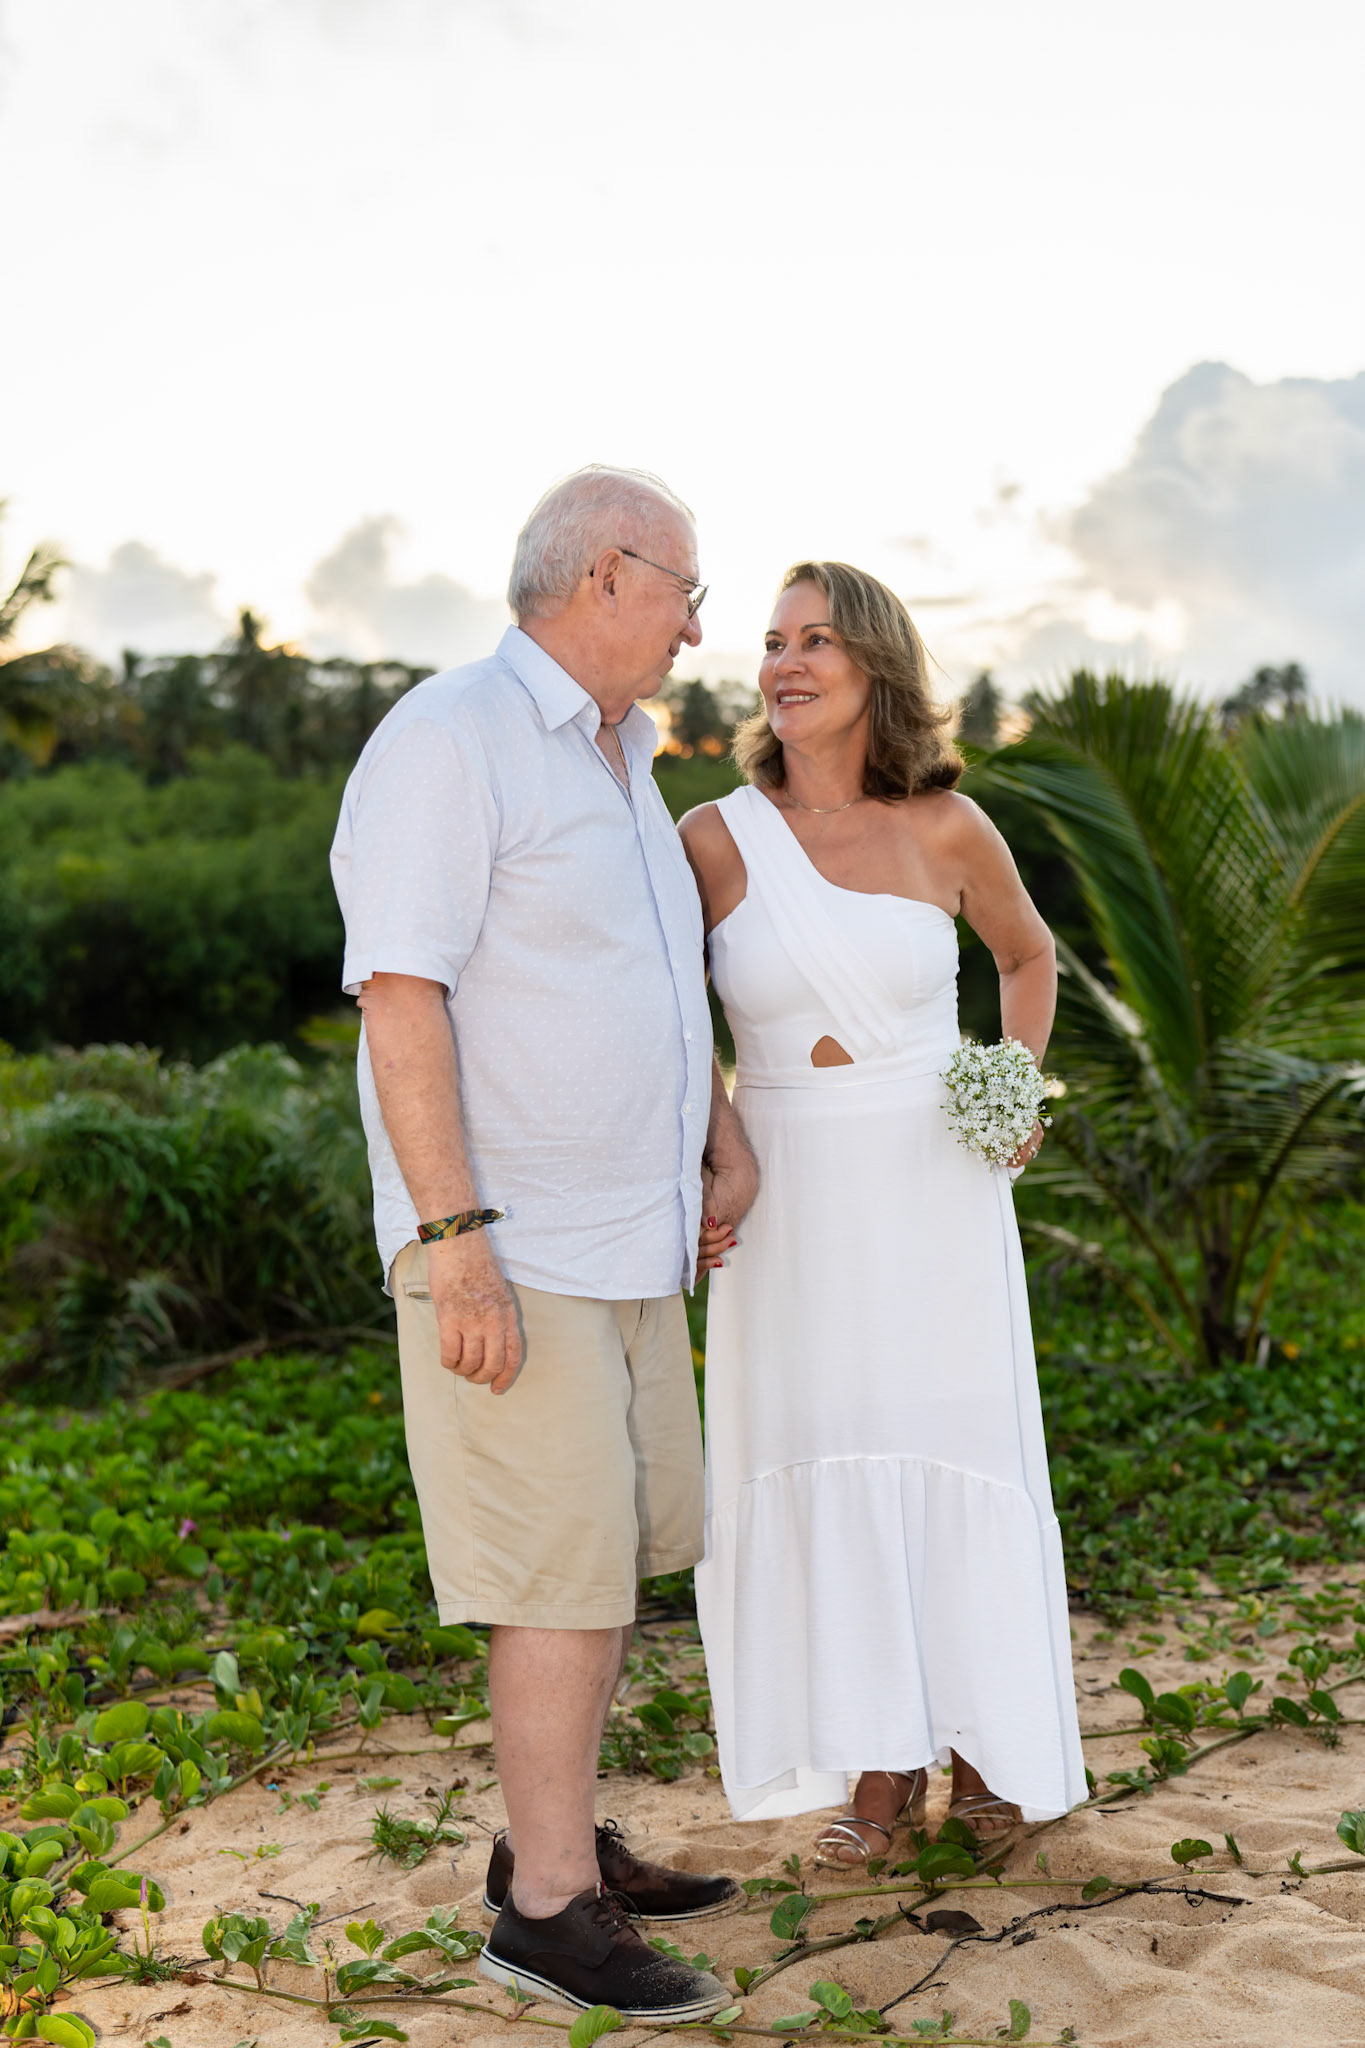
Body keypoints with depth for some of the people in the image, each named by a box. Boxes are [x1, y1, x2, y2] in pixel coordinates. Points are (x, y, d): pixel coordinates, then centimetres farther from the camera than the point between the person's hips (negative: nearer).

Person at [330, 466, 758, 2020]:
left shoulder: (616, 759, 16)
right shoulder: (450, 740, -14)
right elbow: (399, 996, -20)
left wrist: (724, 1141, 18)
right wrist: (456, 1241, -24)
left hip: (624, 1242, 9)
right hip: (509, 1249, -9)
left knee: (616, 1550, 14)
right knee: (567, 1576, -4)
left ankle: (554, 1839, 29)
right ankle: (549, 1909, 10)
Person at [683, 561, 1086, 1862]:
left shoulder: (947, 829, -4)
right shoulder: (715, 839, -6)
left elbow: (1028, 951, 15)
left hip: (935, 1190, 0)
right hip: (789, 1200, 0)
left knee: (956, 1458, 7)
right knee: (827, 1471, 5)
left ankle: (983, 1743, 26)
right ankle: (881, 1763, 20)